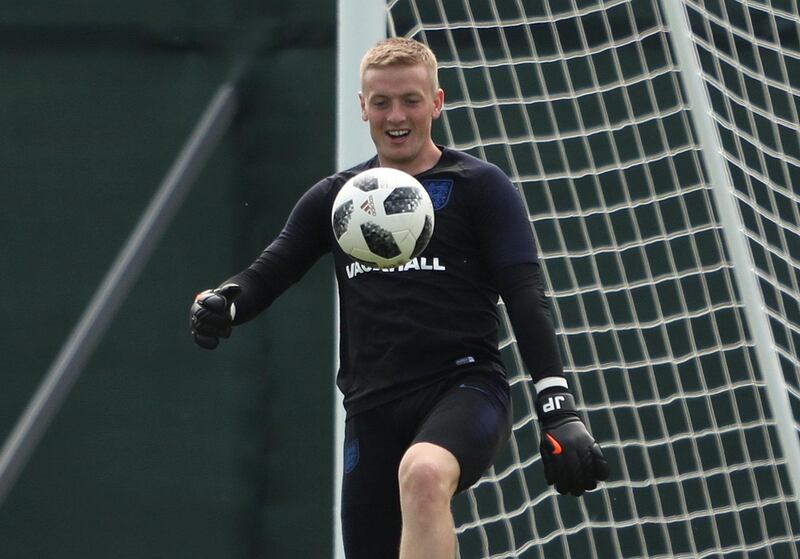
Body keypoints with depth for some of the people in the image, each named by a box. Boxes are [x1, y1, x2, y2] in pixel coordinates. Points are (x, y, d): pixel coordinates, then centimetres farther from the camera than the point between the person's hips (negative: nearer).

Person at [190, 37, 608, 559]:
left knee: (423, 474, -37)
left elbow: (526, 299, -3)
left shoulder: (480, 187, 3)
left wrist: (559, 409, -14)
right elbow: (269, 272, 15)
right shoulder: (335, 198, 15)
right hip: (372, 408, 5)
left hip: (464, 385, -5)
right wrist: (222, 303, -10)